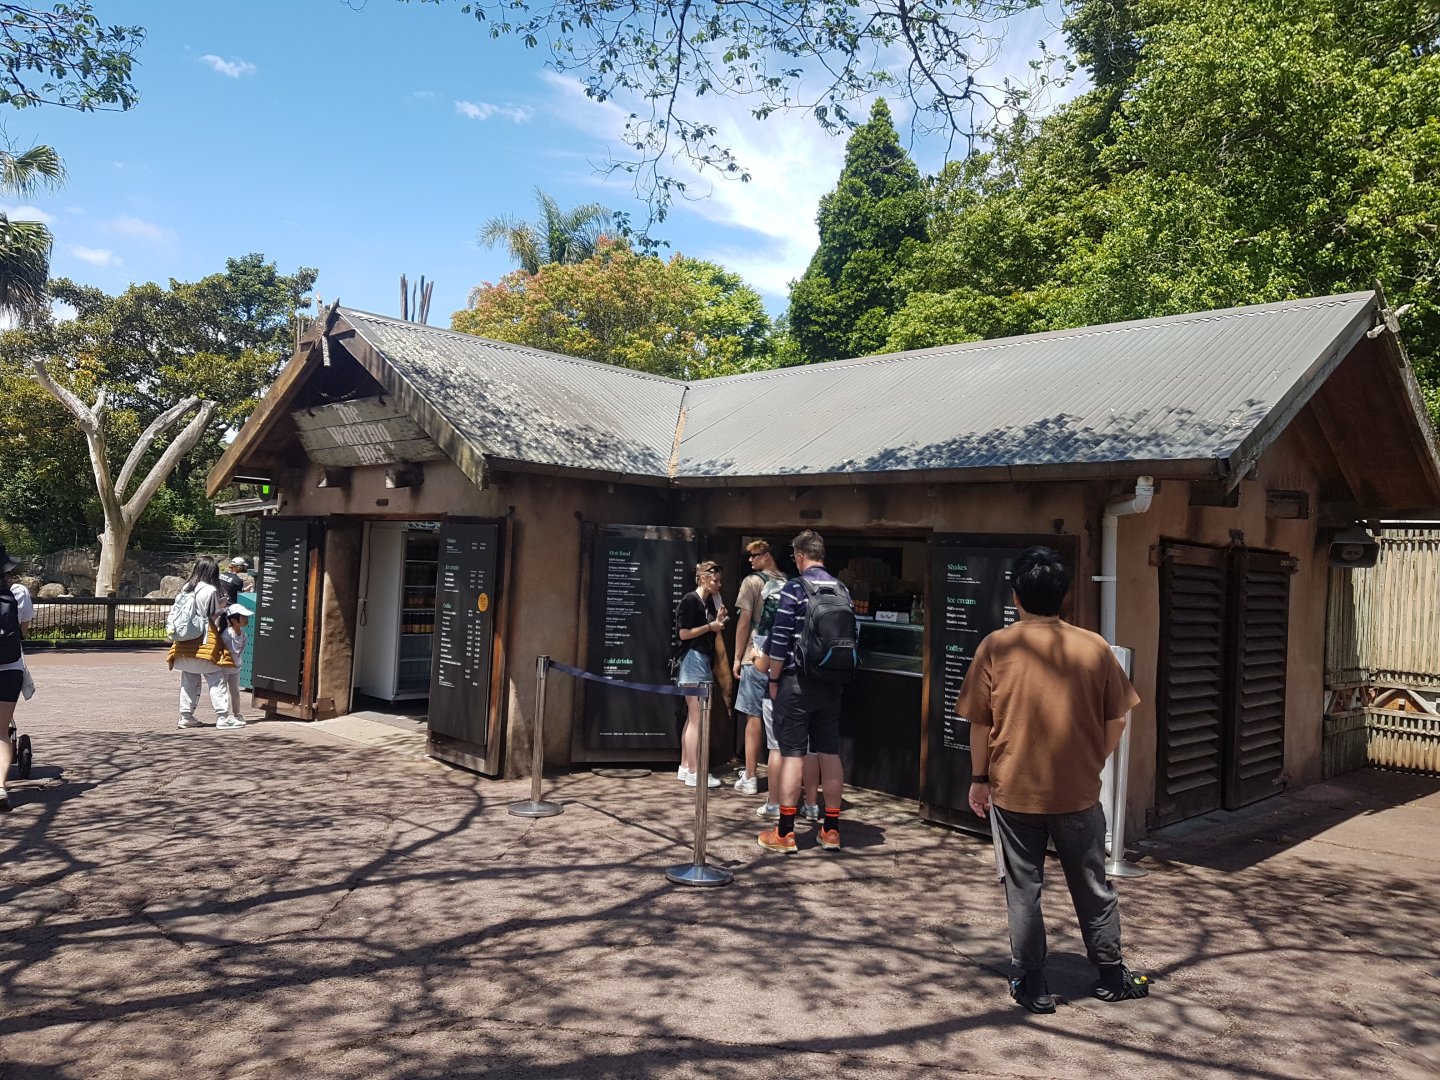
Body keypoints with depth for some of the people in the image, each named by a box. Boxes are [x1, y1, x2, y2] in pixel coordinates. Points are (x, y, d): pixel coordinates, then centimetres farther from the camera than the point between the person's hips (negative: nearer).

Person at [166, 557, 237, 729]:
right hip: (205, 642, -6)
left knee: (189, 680, 13)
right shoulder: (211, 591, -11)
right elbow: (215, 617, -6)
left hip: (185, 642, 6)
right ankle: (222, 717, -3)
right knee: (216, 679, -1)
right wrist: (222, 605, 13)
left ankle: (186, 716, 16)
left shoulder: (185, 589, 6)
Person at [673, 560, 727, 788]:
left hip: (705, 661, 9)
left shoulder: (710, 603, 15)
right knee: (696, 718, -9)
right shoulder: (690, 600, -10)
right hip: (693, 660, -9)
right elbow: (684, 633, -16)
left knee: (693, 717, 11)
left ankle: (685, 767, 17)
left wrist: (719, 622, 2)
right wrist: (710, 626, -12)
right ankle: (693, 772, -7)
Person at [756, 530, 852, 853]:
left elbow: (780, 640, -12)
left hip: (798, 681, -5)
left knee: (792, 753, -1)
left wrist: (773, 680, -2)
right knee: (830, 753, 10)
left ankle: (785, 833, 3)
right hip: (832, 684, 5)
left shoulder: (795, 588, -10)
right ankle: (831, 829, 18)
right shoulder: (842, 590, 7)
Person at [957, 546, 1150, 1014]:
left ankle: (1033, 985, 19)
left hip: (1013, 791, -1)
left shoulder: (995, 647, -9)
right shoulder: (1094, 647, -6)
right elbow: (1116, 720, 1)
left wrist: (979, 778, 7)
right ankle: (1112, 976, 32)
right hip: (1078, 792, 2)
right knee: (1092, 886, 18)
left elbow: (979, 722, -5)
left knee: (1023, 889, 11)